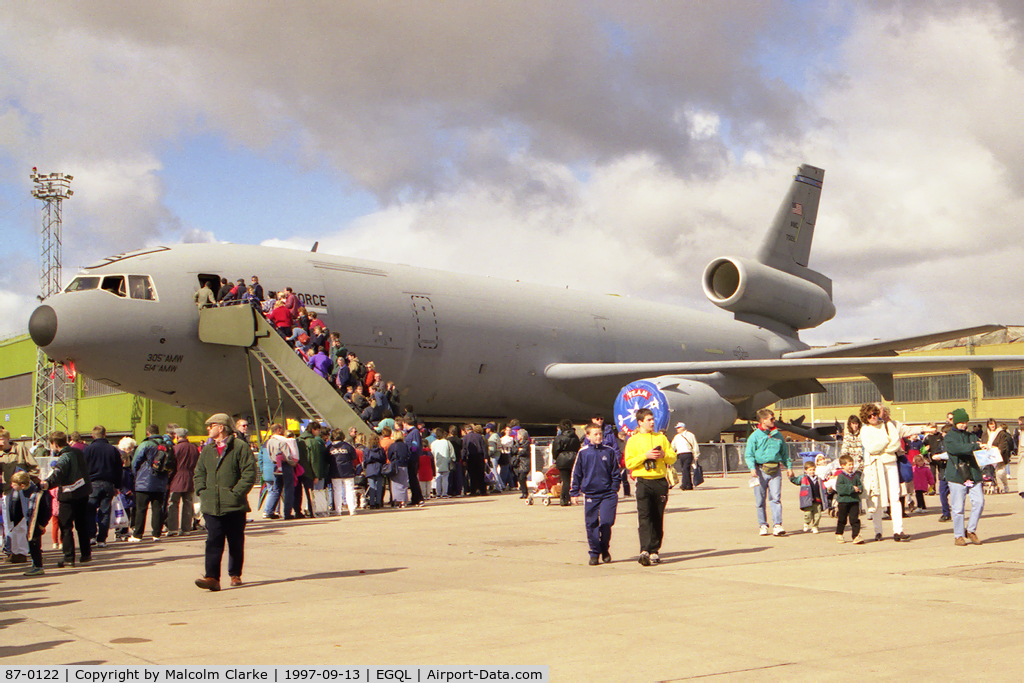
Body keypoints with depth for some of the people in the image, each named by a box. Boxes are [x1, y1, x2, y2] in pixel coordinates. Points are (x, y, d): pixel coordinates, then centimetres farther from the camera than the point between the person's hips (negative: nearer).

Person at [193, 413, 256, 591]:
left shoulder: (240, 447, -4)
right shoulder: (207, 449, 15)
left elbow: (249, 473, -9)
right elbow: (199, 473, 21)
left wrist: (236, 493, -14)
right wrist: (201, 490, 4)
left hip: (234, 506, -4)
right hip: (211, 506, 4)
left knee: (236, 543, 8)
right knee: (213, 542, -6)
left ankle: (235, 575, 22)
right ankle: (212, 577, -11)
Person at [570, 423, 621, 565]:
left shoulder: (609, 452, 5)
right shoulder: (583, 453, 2)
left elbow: (616, 472, 14)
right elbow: (575, 474, 7)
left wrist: (614, 489, 9)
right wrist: (574, 492, 5)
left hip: (608, 494, 0)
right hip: (590, 494, 0)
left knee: (606, 522, -7)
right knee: (591, 525, 2)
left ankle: (605, 549, 15)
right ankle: (594, 553, 13)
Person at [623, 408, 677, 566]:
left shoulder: (661, 437, 14)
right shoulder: (633, 440, 4)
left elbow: (673, 457, 13)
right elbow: (629, 463, -4)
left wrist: (664, 455, -7)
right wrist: (645, 455, -14)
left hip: (660, 482, 3)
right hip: (643, 482, -3)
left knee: (658, 518, 5)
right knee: (644, 517, -14)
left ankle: (655, 551, 13)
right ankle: (644, 551, -21)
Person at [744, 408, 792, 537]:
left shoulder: (778, 435, 11)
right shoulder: (755, 436, -1)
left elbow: (784, 452, 21)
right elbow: (748, 454, -4)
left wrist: (788, 466, 14)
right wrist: (752, 467, -18)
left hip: (775, 470, 2)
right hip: (760, 470, -2)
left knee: (776, 498, -7)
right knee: (760, 500, 4)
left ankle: (777, 525, -9)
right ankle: (763, 525, 14)